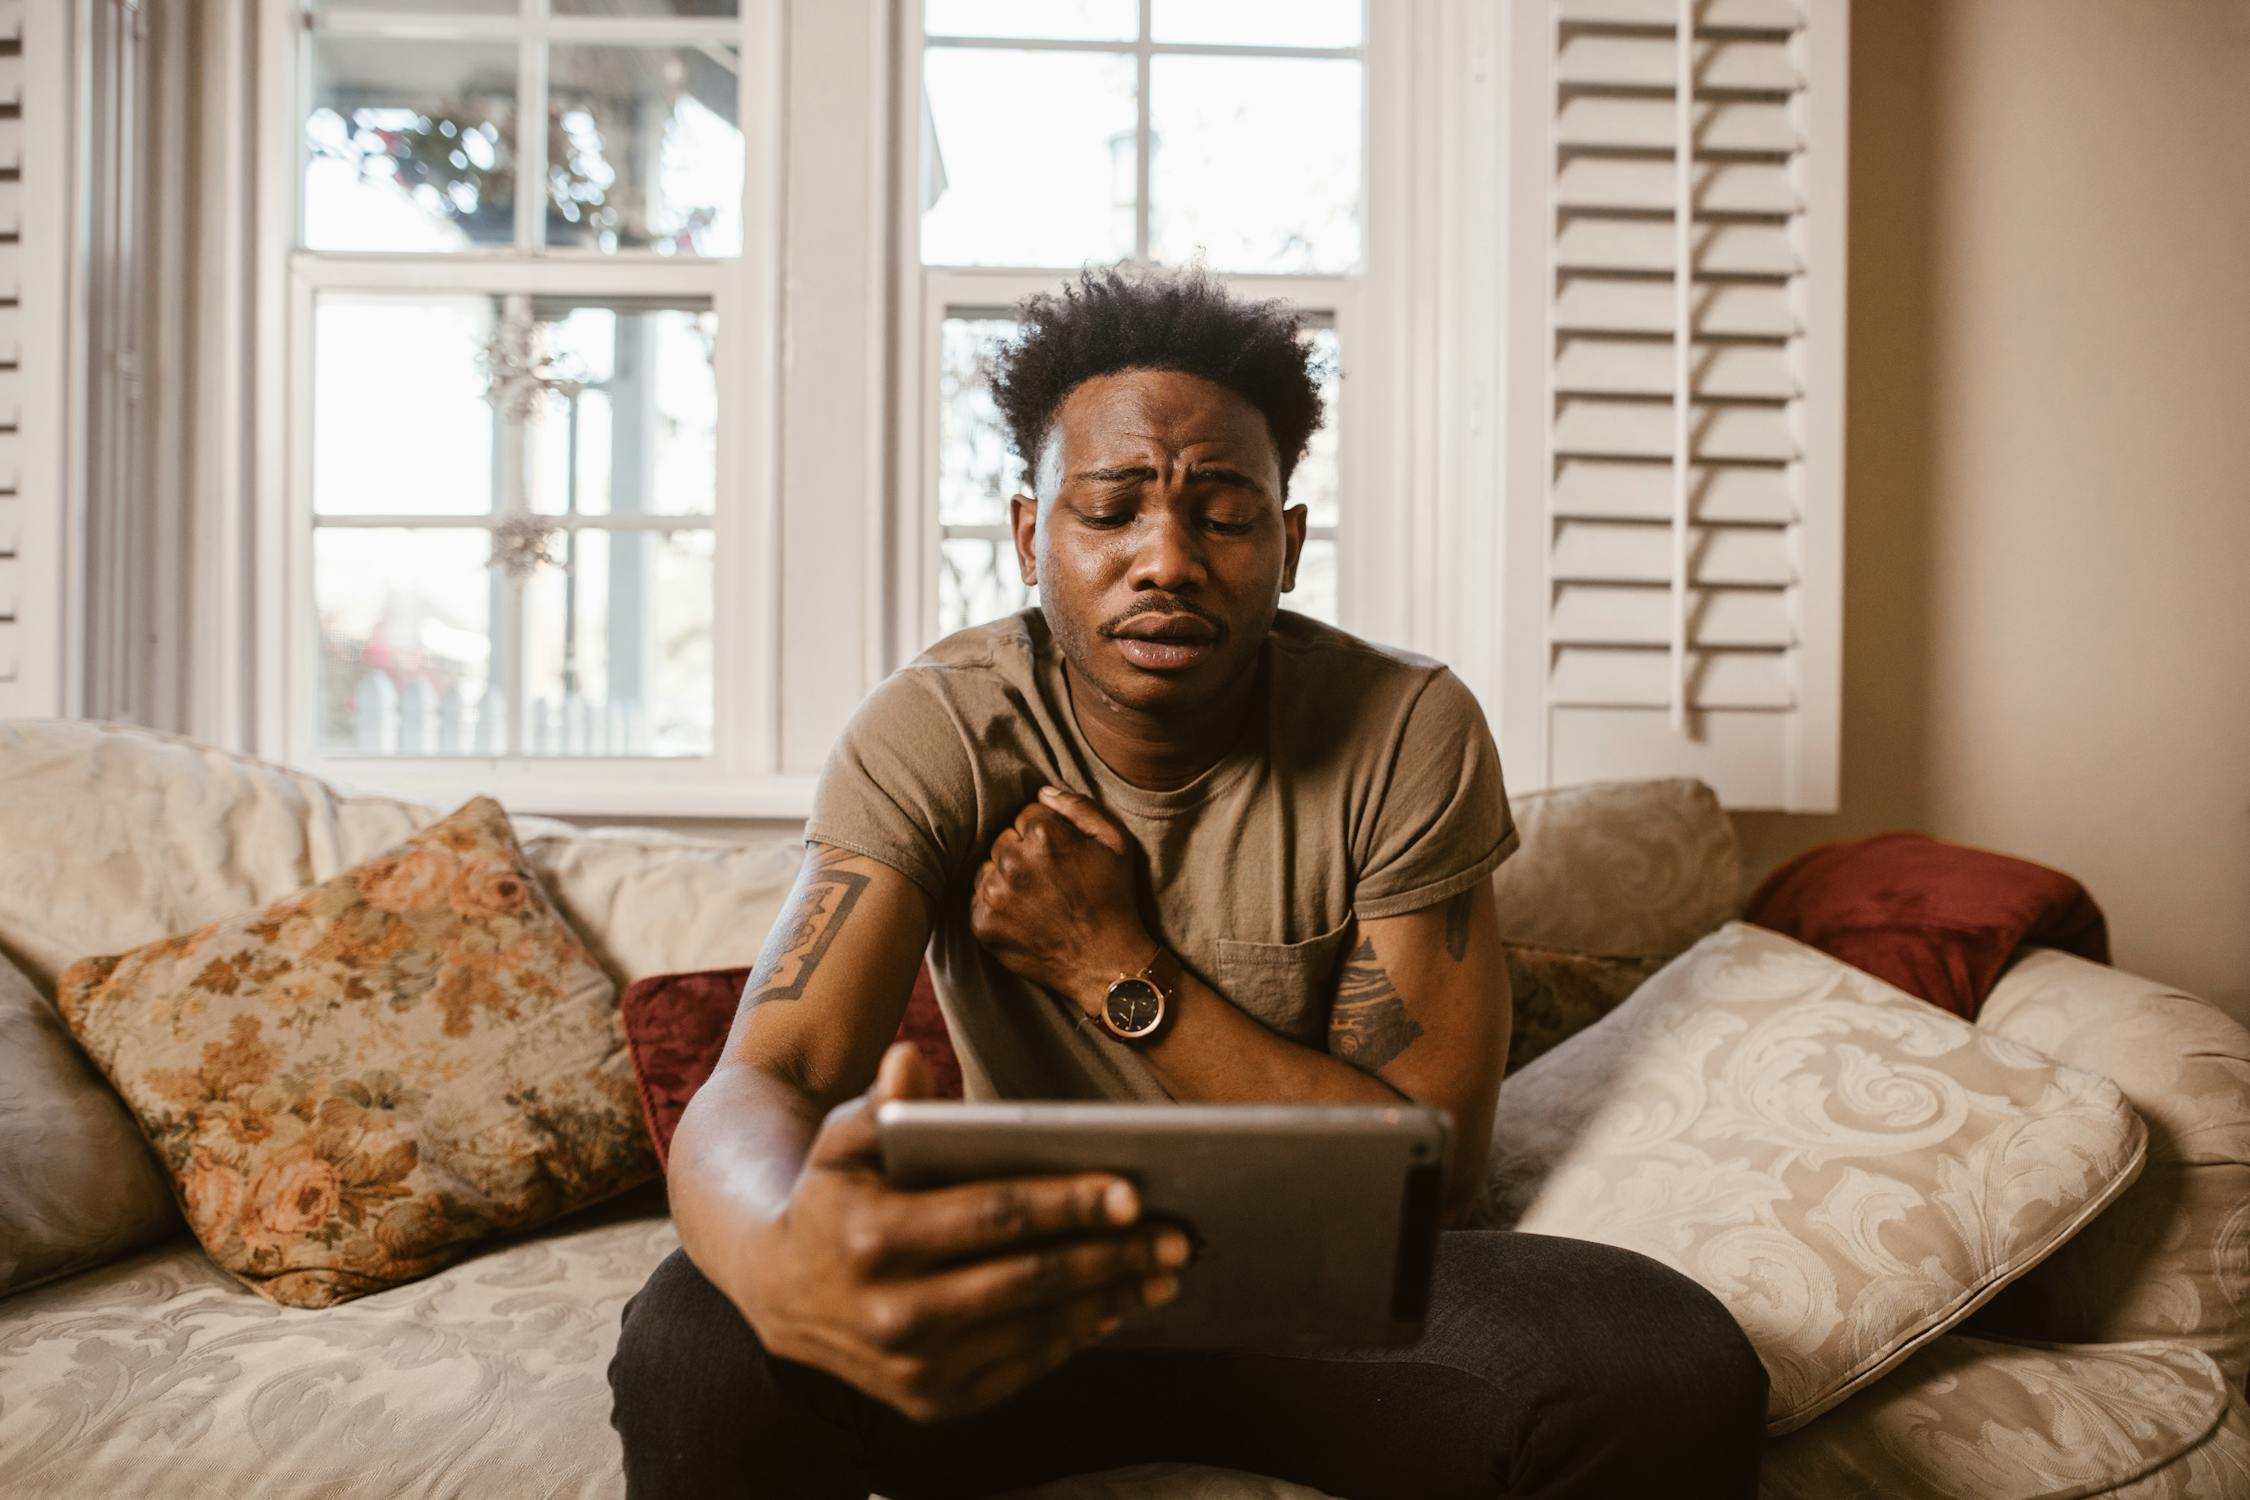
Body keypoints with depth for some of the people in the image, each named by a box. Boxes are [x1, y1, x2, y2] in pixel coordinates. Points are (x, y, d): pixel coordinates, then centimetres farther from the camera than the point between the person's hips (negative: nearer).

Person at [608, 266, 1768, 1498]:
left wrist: (1120, 970, -19)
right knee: (695, 1351, -30)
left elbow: (1431, 1164, -11)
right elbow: (759, 1085, -25)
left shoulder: (1406, 734, -11)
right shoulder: (931, 735, -12)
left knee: (1677, 1379, -27)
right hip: (1019, 1281, 0)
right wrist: (786, 1263, -51)